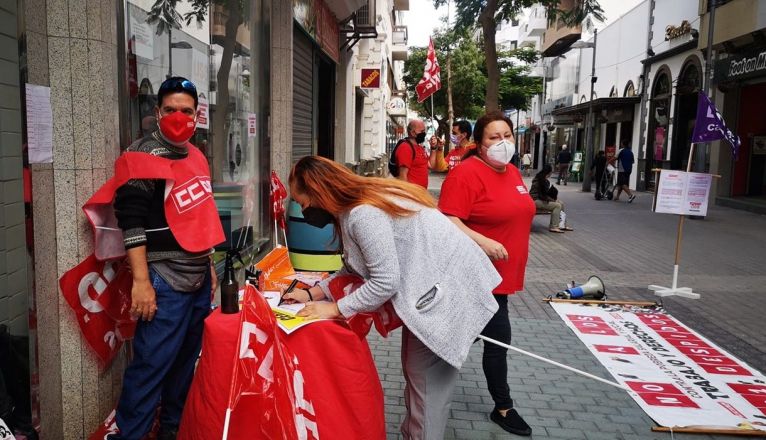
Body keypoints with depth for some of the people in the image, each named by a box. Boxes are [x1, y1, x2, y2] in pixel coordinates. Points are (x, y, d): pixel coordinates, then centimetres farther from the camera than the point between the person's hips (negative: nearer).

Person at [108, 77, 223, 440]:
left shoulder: (196, 156, 13)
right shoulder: (143, 156, -11)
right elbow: (131, 222, -18)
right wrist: (141, 281, -22)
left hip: (199, 277, 8)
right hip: (165, 281, -8)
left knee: (186, 358, 16)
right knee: (152, 363, -5)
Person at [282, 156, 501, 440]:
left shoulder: (363, 215, -25)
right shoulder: (359, 203, 6)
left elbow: (385, 283, -24)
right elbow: (356, 268, 15)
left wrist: (334, 309, -13)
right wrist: (312, 293, 12)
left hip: (449, 287, -10)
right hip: (433, 283, 10)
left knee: (426, 381, 1)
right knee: (414, 371, 18)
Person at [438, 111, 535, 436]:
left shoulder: (512, 172, 11)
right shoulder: (467, 173, -18)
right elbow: (448, 220, -24)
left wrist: (515, 264, 23)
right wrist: (483, 242, -34)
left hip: (500, 273, 9)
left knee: (486, 335, 19)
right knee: (498, 338, -1)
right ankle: (503, 408, 18)